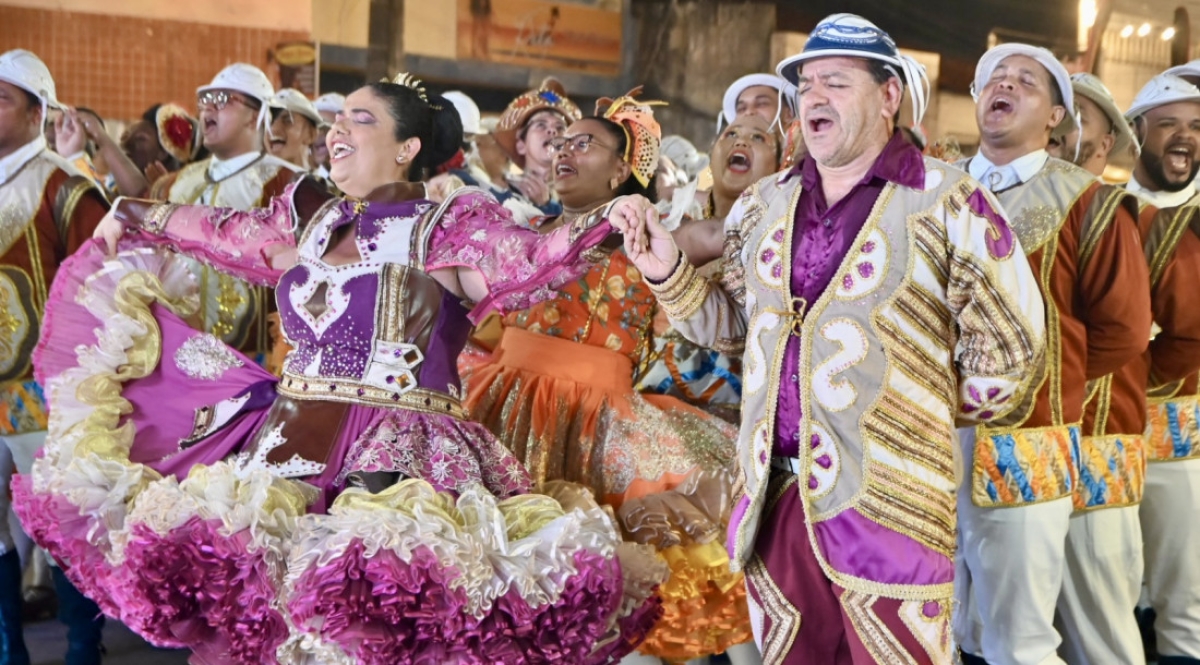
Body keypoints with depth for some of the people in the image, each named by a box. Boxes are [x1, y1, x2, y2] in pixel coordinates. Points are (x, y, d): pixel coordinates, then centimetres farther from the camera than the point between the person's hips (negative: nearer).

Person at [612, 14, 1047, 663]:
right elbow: (731, 320, 15)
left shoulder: (947, 203, -7)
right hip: (773, 495, 5)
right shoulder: (763, 205, 9)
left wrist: (929, 415, 6)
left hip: (888, 503, -5)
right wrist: (667, 271, 0)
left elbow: (1009, 347, -3)